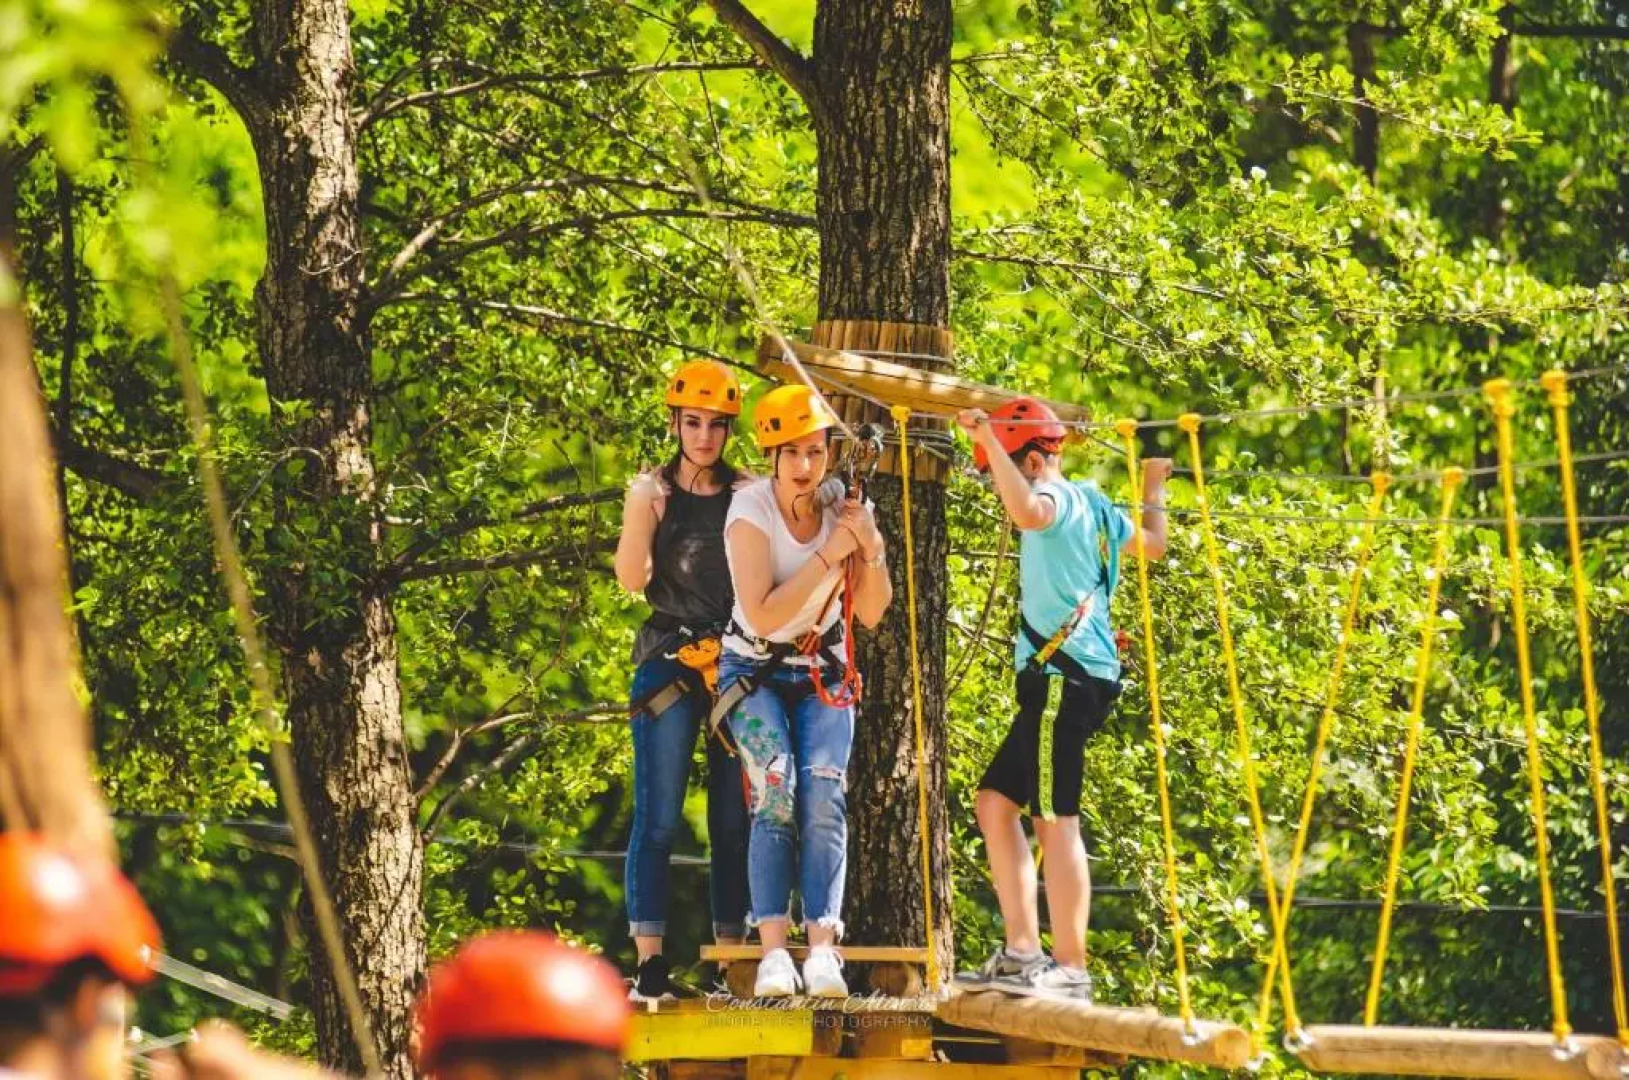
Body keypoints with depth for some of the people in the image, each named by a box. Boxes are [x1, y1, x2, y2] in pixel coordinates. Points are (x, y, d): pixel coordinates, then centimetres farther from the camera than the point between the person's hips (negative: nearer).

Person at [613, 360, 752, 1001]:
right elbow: (632, 580, -8)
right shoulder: (651, 491, 5)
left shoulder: (747, 496, 8)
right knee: (658, 816, -8)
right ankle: (650, 964, -10)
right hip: (669, 660, -2)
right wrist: (643, 514, -23)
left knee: (735, 818, 1)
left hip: (737, 663, 2)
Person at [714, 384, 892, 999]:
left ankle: (823, 947, -26)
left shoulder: (842, 506, -6)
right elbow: (765, 615, -26)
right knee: (776, 790, -23)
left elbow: (872, 614, -4)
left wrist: (871, 550, -21)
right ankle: (773, 951, -27)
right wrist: (828, 555, -30)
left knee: (824, 794, -19)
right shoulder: (751, 510, -18)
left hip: (823, 672, 3)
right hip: (756, 671, -3)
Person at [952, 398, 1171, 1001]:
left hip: (1065, 674, -10)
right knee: (996, 803, 13)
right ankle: (1023, 952, 9)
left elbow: (1028, 512, -34)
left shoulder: (1058, 496, -9)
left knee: (1055, 818, -12)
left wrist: (989, 437, -31)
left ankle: (1070, 969, -15)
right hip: (1059, 677, 10)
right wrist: (1153, 491, 52)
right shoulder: (1092, 507, 19)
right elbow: (1152, 544, 35)